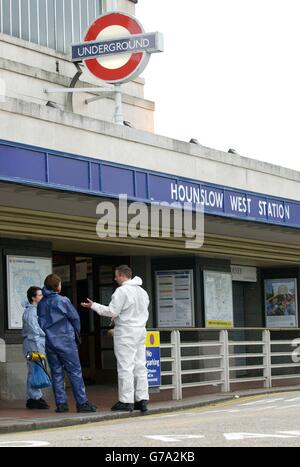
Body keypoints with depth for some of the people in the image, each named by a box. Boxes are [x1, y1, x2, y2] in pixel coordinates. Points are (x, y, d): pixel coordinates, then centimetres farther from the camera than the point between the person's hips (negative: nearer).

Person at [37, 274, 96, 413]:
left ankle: (61, 403, 6)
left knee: (56, 373, 9)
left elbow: (41, 322, 9)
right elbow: (75, 318, -2)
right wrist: (77, 334, 13)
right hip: (66, 341, -5)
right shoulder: (62, 301, -9)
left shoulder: (41, 304, 5)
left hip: (49, 343, 5)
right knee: (75, 372, -2)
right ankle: (82, 403, -4)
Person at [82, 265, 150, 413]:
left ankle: (126, 401, -6)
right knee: (140, 366, 9)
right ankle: (142, 399, 8)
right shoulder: (142, 291, 15)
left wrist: (93, 305, -5)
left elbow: (112, 311, -14)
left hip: (125, 332, -8)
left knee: (125, 366, -6)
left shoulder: (122, 291, -11)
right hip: (141, 330, 8)